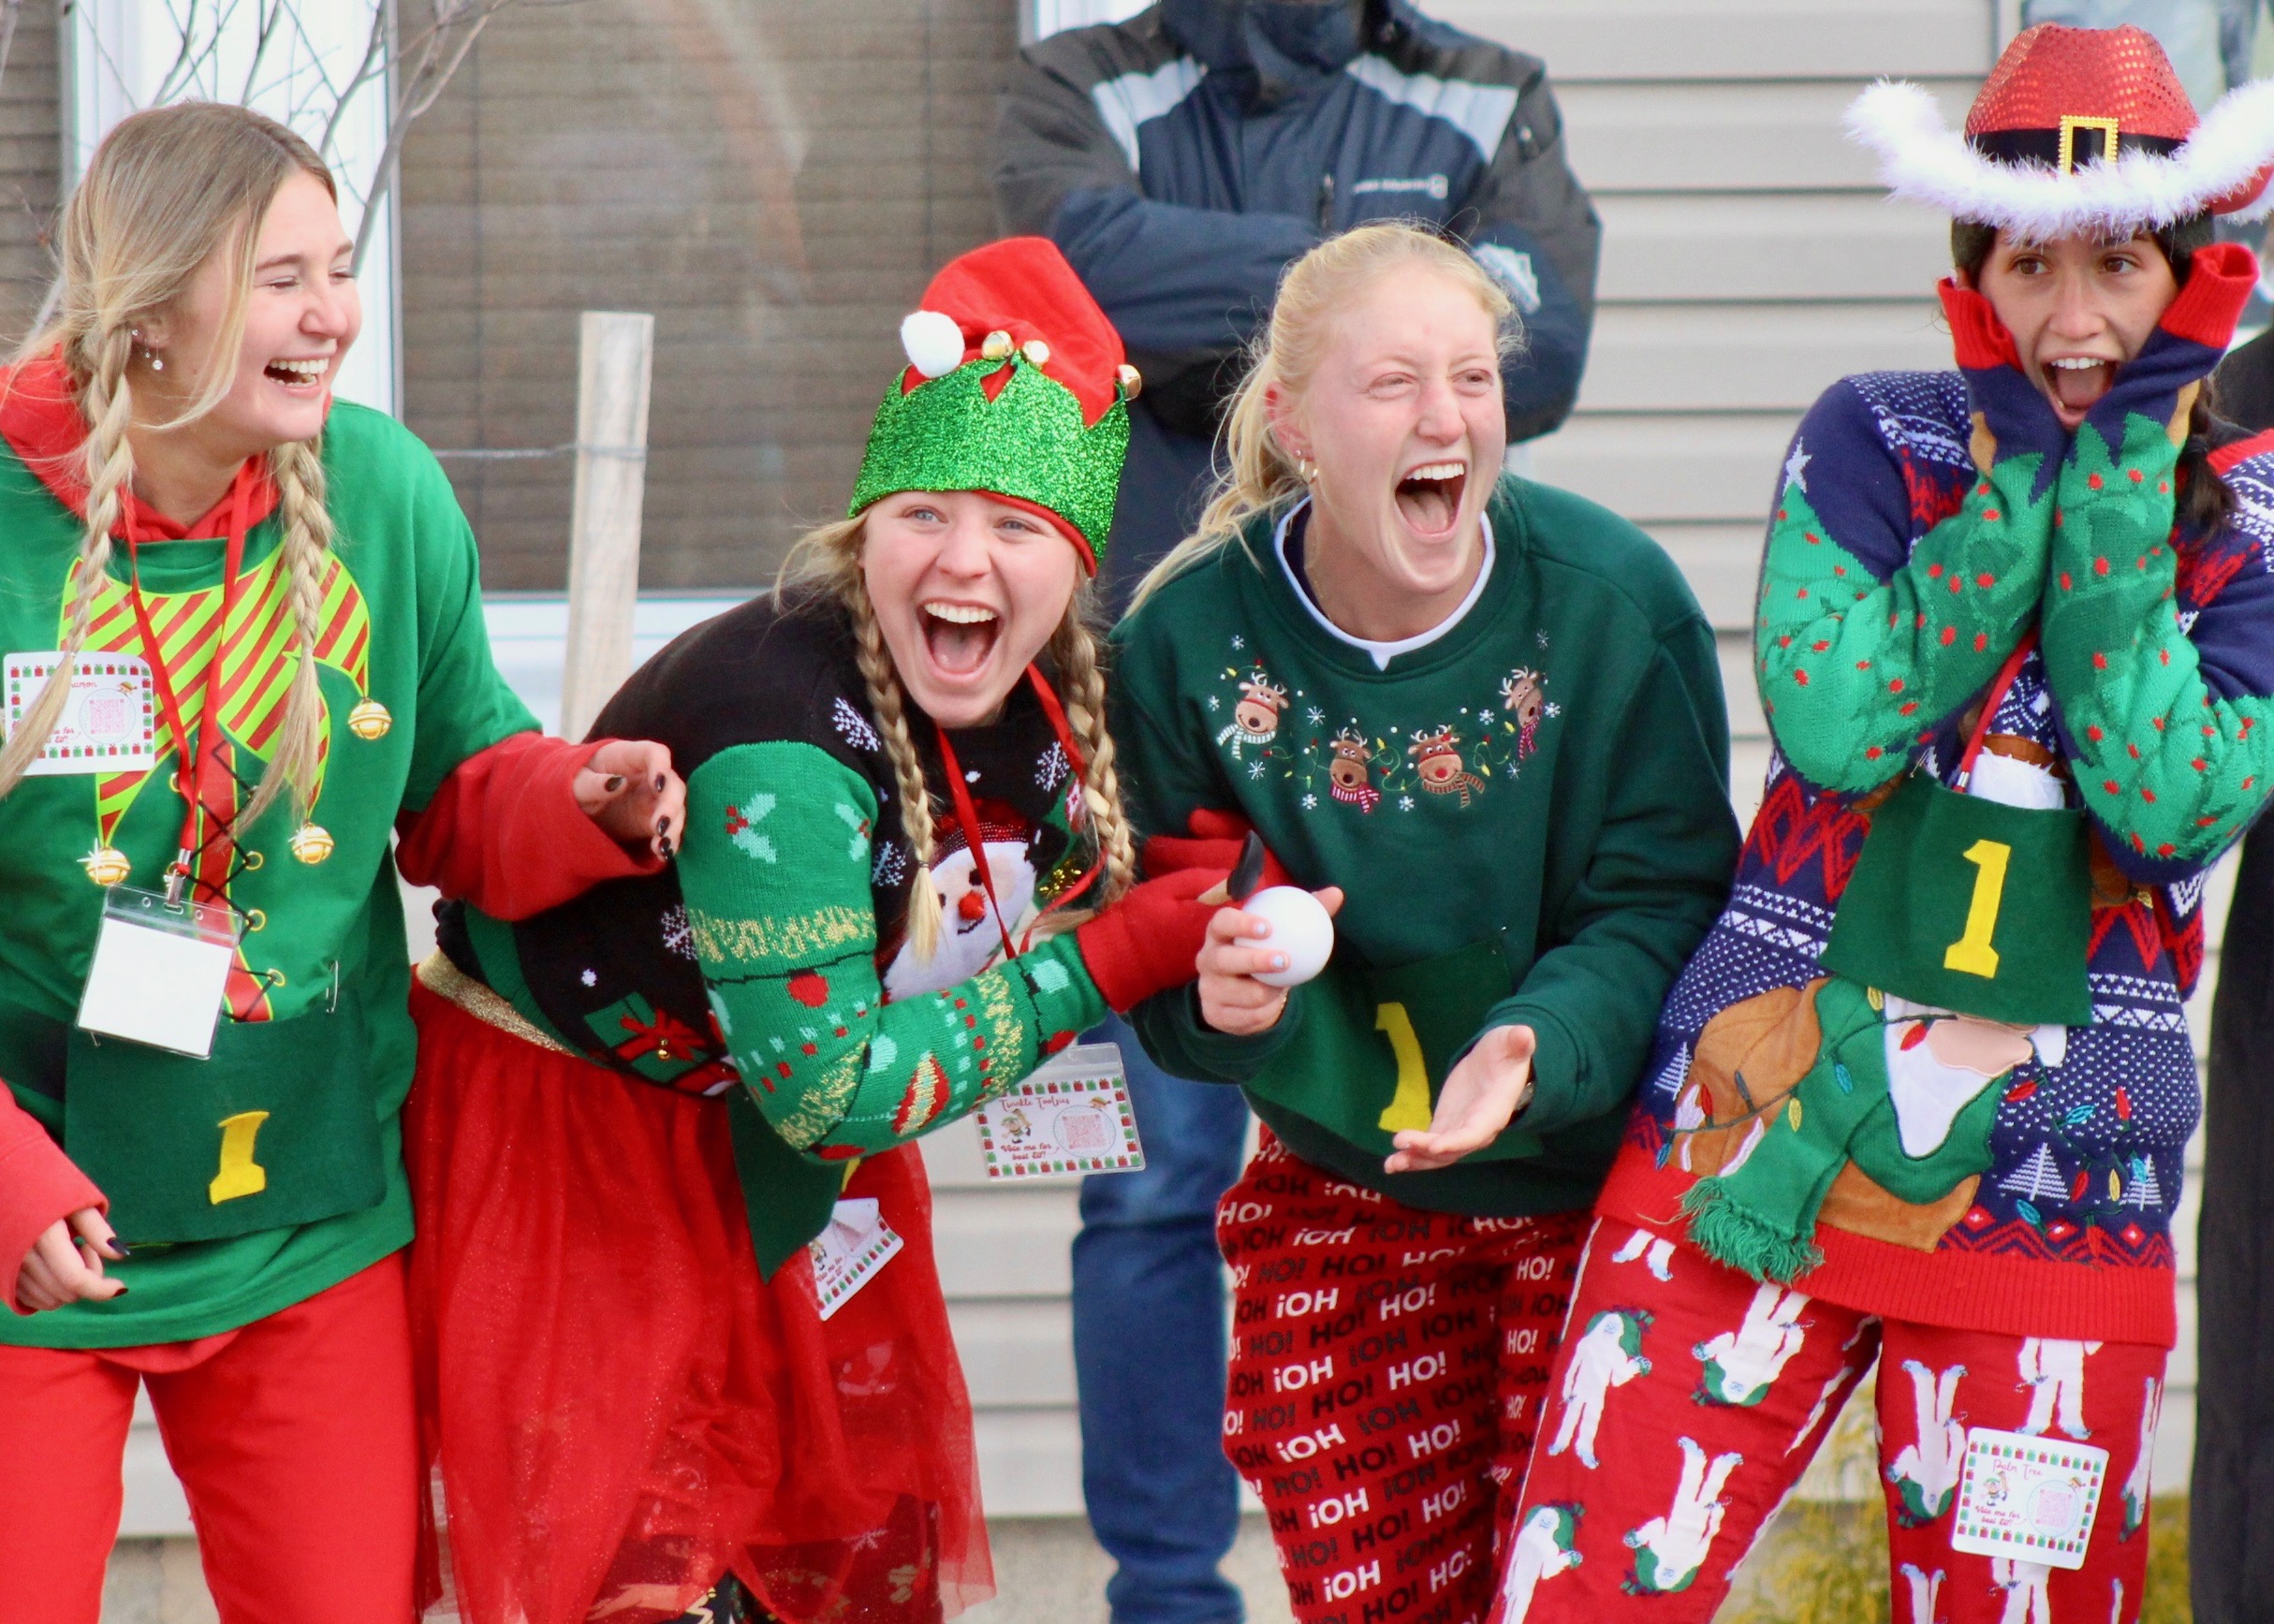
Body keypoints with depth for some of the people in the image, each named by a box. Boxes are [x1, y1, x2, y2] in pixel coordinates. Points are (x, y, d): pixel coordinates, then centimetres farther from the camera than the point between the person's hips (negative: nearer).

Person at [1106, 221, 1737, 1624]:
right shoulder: (1187, 639, -11)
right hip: (1344, 1207, 2)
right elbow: (1166, 961, -4)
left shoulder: (1615, 601, -16)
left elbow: (1664, 911, -15)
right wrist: (1224, 999, -28)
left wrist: (1535, 1045, -34)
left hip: (1597, 1193, -2)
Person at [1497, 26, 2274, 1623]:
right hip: (1766, 1124, 0)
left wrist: (2119, 467, -11)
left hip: (2054, 1190, 1)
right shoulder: (1877, 439, 3)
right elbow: (1837, 721, -14)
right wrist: (2021, 452, -11)